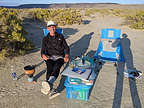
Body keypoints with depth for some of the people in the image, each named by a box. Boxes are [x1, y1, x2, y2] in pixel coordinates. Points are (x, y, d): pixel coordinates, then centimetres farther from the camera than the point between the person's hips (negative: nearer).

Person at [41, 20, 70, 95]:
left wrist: (66, 56, -6)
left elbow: (66, 47, 15)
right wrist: (43, 55, -15)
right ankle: (49, 87, -47)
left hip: (60, 57, -1)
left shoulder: (60, 36, 17)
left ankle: (49, 82, -61)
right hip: (50, 57, 2)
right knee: (49, 68, -32)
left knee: (56, 67, -35)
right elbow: (43, 50, 11)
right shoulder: (45, 39, 17)